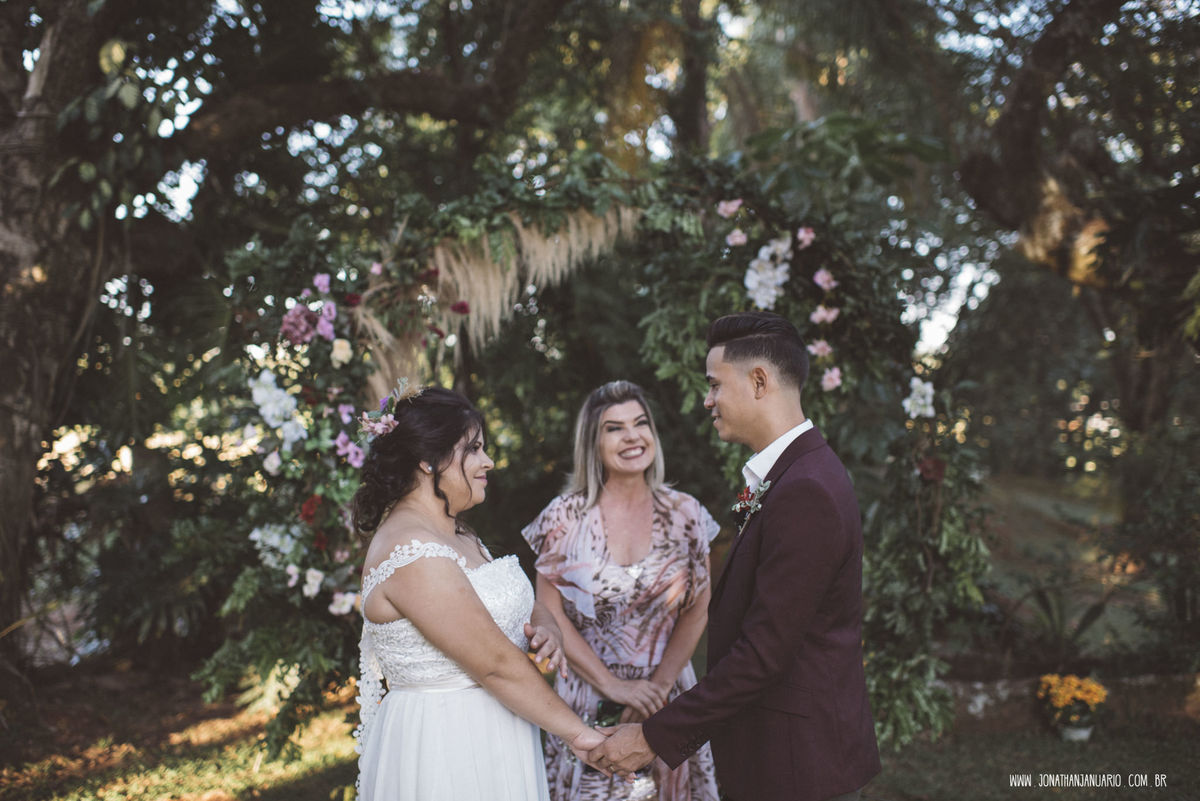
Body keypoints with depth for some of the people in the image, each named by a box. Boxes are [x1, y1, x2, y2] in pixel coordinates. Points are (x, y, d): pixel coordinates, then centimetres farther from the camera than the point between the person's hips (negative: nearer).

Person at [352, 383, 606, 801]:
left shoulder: (456, 534, 9)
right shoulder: (413, 554, -22)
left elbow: (511, 604, 17)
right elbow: (496, 663, -22)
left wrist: (545, 625, -6)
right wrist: (580, 734, -16)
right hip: (446, 751, -9)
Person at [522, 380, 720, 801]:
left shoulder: (685, 514, 0)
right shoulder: (564, 518, -6)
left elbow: (697, 611, 1)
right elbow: (551, 616, -6)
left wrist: (658, 685, -9)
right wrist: (614, 686, -11)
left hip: (669, 694, 2)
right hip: (588, 697, -1)